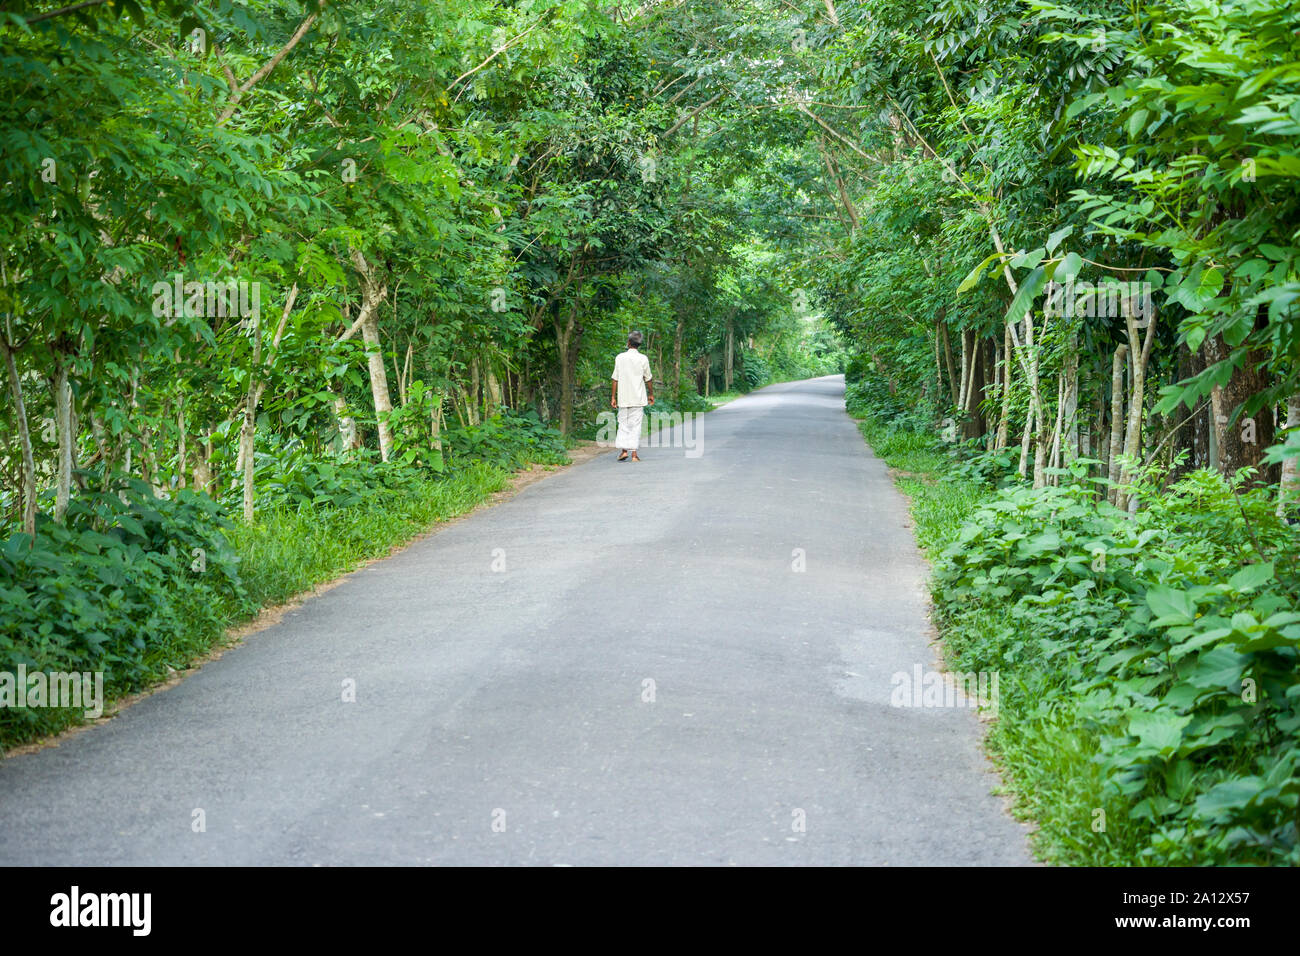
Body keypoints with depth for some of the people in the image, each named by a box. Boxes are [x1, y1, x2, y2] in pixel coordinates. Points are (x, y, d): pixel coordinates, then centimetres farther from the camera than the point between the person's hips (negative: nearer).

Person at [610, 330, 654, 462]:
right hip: (638, 398, -1)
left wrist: (613, 397, 4)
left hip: (623, 398, 1)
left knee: (623, 424, 11)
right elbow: (648, 379, 2)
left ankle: (623, 450, 0)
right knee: (635, 425, 2)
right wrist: (651, 394, 16)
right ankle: (634, 453, -2)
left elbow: (615, 379, -1)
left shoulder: (620, 358, -1)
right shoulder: (643, 359, -4)